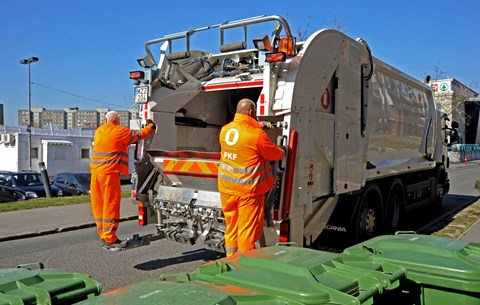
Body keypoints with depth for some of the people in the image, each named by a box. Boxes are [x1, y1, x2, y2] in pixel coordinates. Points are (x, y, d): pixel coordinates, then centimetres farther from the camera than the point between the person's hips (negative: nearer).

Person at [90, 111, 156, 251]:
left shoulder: (99, 131, 15)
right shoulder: (120, 131, -3)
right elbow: (139, 135, 5)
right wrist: (150, 126, 23)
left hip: (96, 171, 7)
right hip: (110, 172, -7)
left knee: (99, 204, 12)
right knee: (111, 204, -4)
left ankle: (103, 235, 21)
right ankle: (109, 239, -2)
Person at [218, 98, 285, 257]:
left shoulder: (225, 130, 3)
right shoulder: (257, 134, -15)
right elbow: (276, 154, -1)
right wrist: (282, 152, 21)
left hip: (226, 188, 6)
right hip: (249, 190, -6)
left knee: (231, 229, 16)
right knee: (248, 230, 4)